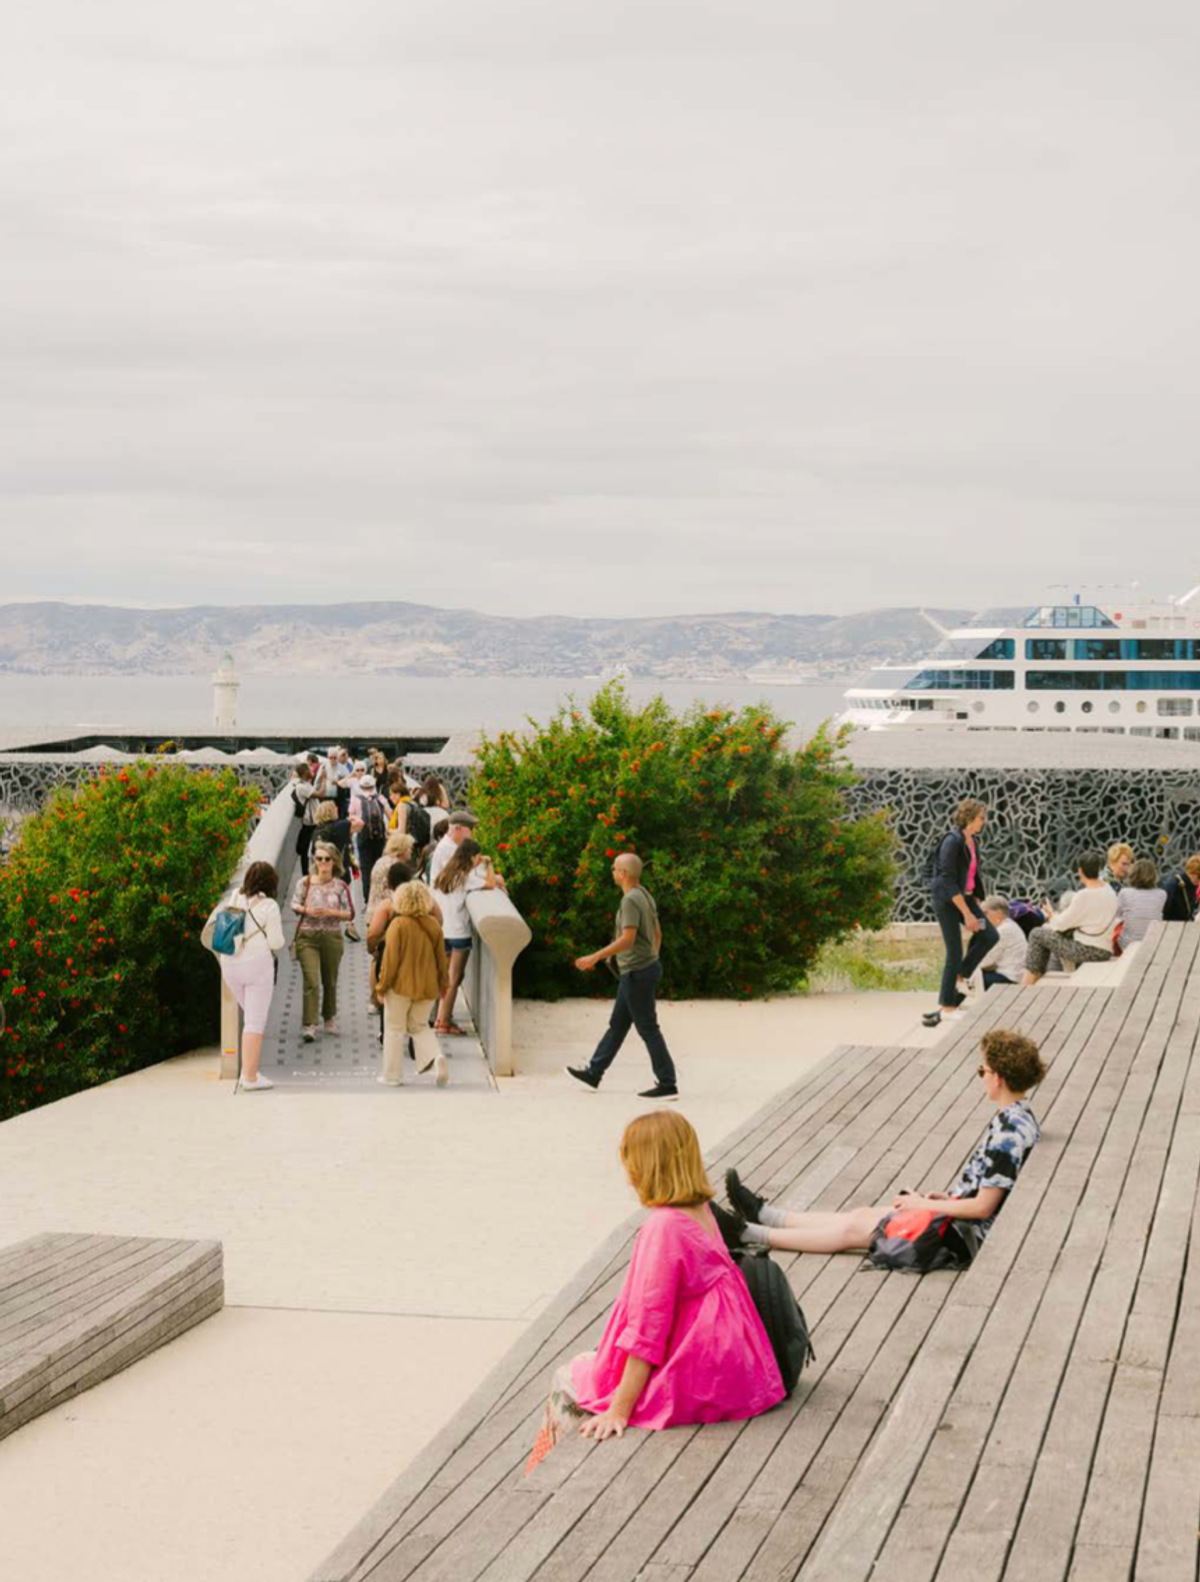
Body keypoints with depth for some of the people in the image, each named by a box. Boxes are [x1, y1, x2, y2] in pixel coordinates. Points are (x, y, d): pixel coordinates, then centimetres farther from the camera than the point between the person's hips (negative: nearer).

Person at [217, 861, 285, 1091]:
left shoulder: (234, 901, 7)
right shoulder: (268, 905, -9)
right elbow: (276, 942, -9)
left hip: (229, 964, 6)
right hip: (257, 964, -6)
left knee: (251, 1018, 22)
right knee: (255, 1022, -1)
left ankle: (248, 1071, 20)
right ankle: (250, 1077, -2)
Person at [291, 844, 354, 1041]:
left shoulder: (340, 886, 0)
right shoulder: (305, 883, -2)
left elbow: (350, 914, 2)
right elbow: (294, 905, 7)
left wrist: (331, 912, -15)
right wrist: (307, 910, -13)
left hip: (332, 938, 2)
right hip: (307, 937, -2)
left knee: (330, 981, 15)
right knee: (311, 981, -13)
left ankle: (329, 1018, 37)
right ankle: (309, 1025, -14)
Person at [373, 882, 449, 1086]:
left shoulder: (398, 924, -14)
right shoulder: (434, 924, 0)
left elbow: (391, 959, -14)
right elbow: (441, 957, 8)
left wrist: (382, 986, -5)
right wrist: (443, 983, 20)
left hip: (401, 985, -4)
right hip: (427, 986, 4)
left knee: (395, 1029, 10)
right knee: (419, 1026, 18)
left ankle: (392, 1075, 15)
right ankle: (436, 1057, -9)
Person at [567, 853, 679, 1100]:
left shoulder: (631, 900, -19)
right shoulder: (645, 896, 11)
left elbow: (628, 939, -27)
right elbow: (657, 934, 17)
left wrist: (595, 957, -25)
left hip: (637, 972, -10)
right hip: (646, 966, 10)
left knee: (648, 1028, -4)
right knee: (617, 1024, 16)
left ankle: (667, 1085, 0)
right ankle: (593, 1073, 25)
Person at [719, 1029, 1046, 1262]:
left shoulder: (1008, 1132, -26)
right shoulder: (1020, 1116, 6)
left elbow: (983, 1207, -24)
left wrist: (925, 1205, -12)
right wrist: (949, 1197, 8)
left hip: (965, 1233, -9)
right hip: (963, 1221, 9)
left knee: (855, 1228, -2)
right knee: (862, 1215, 13)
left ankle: (749, 1234, 5)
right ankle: (762, 1214, 22)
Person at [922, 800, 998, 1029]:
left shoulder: (972, 842, 8)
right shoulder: (952, 842, -19)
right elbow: (948, 882, -22)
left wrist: (976, 908, 12)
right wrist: (967, 914, -21)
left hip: (964, 897, 8)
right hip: (947, 900, -8)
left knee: (989, 936, -5)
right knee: (955, 953, -5)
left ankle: (961, 977, 14)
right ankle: (947, 1009, 4)